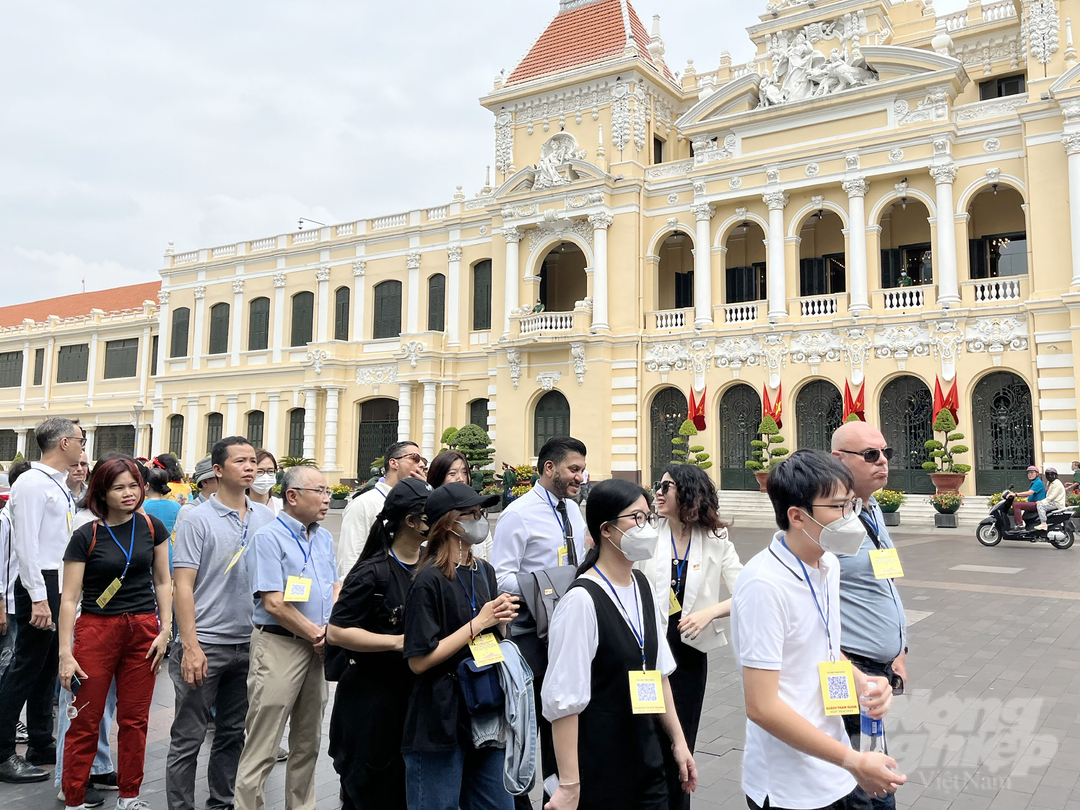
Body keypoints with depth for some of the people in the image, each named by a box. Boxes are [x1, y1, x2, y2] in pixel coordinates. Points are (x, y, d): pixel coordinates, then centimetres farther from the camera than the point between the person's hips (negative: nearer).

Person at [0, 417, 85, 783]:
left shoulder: (60, 486, 14)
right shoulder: (32, 483, -13)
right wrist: (38, 598, -21)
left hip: (61, 586, 9)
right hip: (41, 585, -9)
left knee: (47, 667, 15)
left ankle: (41, 744, 26)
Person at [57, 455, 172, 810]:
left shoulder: (152, 527, 3)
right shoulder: (86, 537, -5)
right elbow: (69, 598, -5)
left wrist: (165, 631, 1)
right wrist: (65, 653, -9)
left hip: (143, 628, 2)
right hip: (96, 630, -2)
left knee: (135, 719, 9)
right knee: (85, 722, 2)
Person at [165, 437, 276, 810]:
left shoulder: (266, 518, 5)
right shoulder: (198, 520, -7)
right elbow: (182, 585, -10)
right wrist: (190, 646, -16)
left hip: (250, 644, 5)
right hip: (206, 644, -4)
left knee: (234, 733, 16)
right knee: (188, 737, 5)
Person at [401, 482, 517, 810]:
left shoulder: (485, 572, 6)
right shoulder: (430, 580, -15)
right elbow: (419, 660, -19)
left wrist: (500, 620, -5)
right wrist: (478, 623, -17)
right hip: (440, 721, -7)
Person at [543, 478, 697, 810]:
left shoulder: (641, 584, 3)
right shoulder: (582, 600, -21)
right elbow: (564, 701, -19)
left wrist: (678, 740, 14)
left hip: (647, 761, 7)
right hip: (597, 771, -6)